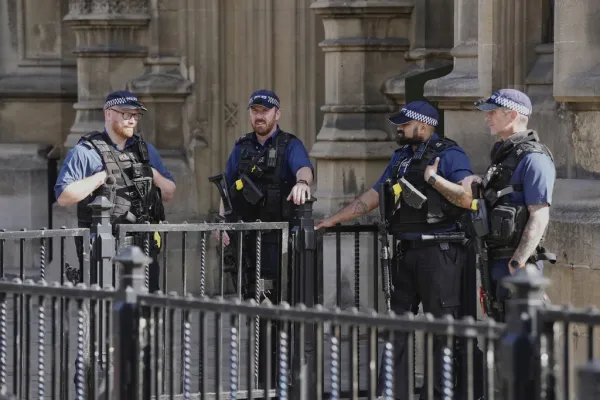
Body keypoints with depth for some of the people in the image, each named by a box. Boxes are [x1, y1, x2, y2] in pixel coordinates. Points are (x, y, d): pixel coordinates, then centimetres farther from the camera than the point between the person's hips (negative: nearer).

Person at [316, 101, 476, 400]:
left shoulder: (449, 156, -8)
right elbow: (374, 195, 23)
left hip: (439, 252, -8)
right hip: (406, 252, 9)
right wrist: (334, 220, 21)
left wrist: (435, 178, -19)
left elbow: (468, 198, -19)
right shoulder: (401, 157, 17)